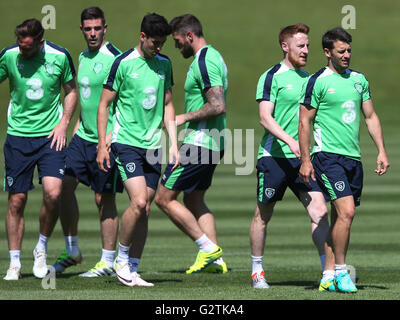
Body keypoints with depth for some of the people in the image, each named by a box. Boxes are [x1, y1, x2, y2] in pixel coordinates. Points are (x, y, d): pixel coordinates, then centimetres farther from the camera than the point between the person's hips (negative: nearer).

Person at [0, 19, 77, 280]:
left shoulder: (60, 57, -5)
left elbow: (71, 91, 10)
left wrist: (63, 124, -1)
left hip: (50, 135, -1)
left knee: (53, 193, -17)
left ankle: (42, 248, 7)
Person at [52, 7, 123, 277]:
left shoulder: (114, 58, -13)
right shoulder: (83, 57, 13)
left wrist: (110, 137, -22)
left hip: (106, 139, -8)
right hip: (83, 136, 8)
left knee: (104, 199, -2)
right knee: (64, 186, 3)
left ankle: (108, 262, 6)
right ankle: (72, 252, 15)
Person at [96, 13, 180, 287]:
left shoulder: (164, 63, 10)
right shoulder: (123, 63, -6)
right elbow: (104, 104, -2)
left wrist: (173, 143, 11)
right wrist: (102, 144, -5)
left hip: (153, 146, 5)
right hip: (127, 142, -5)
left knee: (144, 210, 3)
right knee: (139, 202, -18)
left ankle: (132, 271, 9)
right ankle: (122, 261, 0)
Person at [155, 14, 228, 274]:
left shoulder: (204, 62, -18)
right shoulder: (214, 57, 15)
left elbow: (218, 106, -26)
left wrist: (185, 117, -15)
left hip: (199, 143, -11)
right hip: (213, 143, 11)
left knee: (164, 198, -4)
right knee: (194, 201, 17)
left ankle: (207, 247, -4)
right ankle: (215, 260, 11)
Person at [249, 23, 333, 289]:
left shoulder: (308, 78, 14)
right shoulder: (272, 77, -6)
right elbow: (265, 117, -14)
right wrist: (290, 141, -26)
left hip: (302, 158, 5)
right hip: (274, 156, -5)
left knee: (320, 212, -8)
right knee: (263, 216, 6)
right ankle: (257, 272, 20)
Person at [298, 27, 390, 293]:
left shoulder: (359, 79, 13)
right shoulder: (318, 82, -5)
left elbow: (371, 116, 18)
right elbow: (305, 121, -3)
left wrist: (382, 151, 10)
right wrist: (305, 159, -8)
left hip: (353, 158, 6)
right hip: (328, 155, -6)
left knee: (341, 217, 7)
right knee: (346, 211, -18)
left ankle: (332, 275, 14)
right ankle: (340, 272, -10)